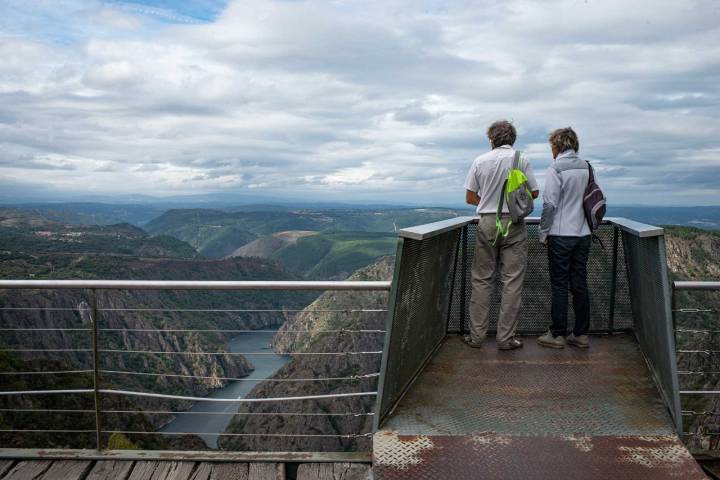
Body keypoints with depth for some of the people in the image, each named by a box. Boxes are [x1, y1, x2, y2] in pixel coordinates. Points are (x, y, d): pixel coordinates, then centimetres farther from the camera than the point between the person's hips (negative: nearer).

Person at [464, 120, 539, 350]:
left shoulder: (480, 161, 3)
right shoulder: (521, 159, -1)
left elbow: (470, 197, 4)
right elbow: (534, 192, 2)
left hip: (487, 223, 2)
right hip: (513, 224, -2)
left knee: (482, 280, 8)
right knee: (512, 282, 3)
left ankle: (476, 335, 11)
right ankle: (506, 337, 5)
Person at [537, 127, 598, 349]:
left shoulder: (556, 168, -10)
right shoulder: (587, 168, 8)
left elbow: (550, 203, -14)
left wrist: (543, 232, -5)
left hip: (560, 235, -6)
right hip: (583, 234, 6)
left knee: (559, 285, 1)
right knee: (580, 284, 10)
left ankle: (557, 335, 6)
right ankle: (581, 334, 16)